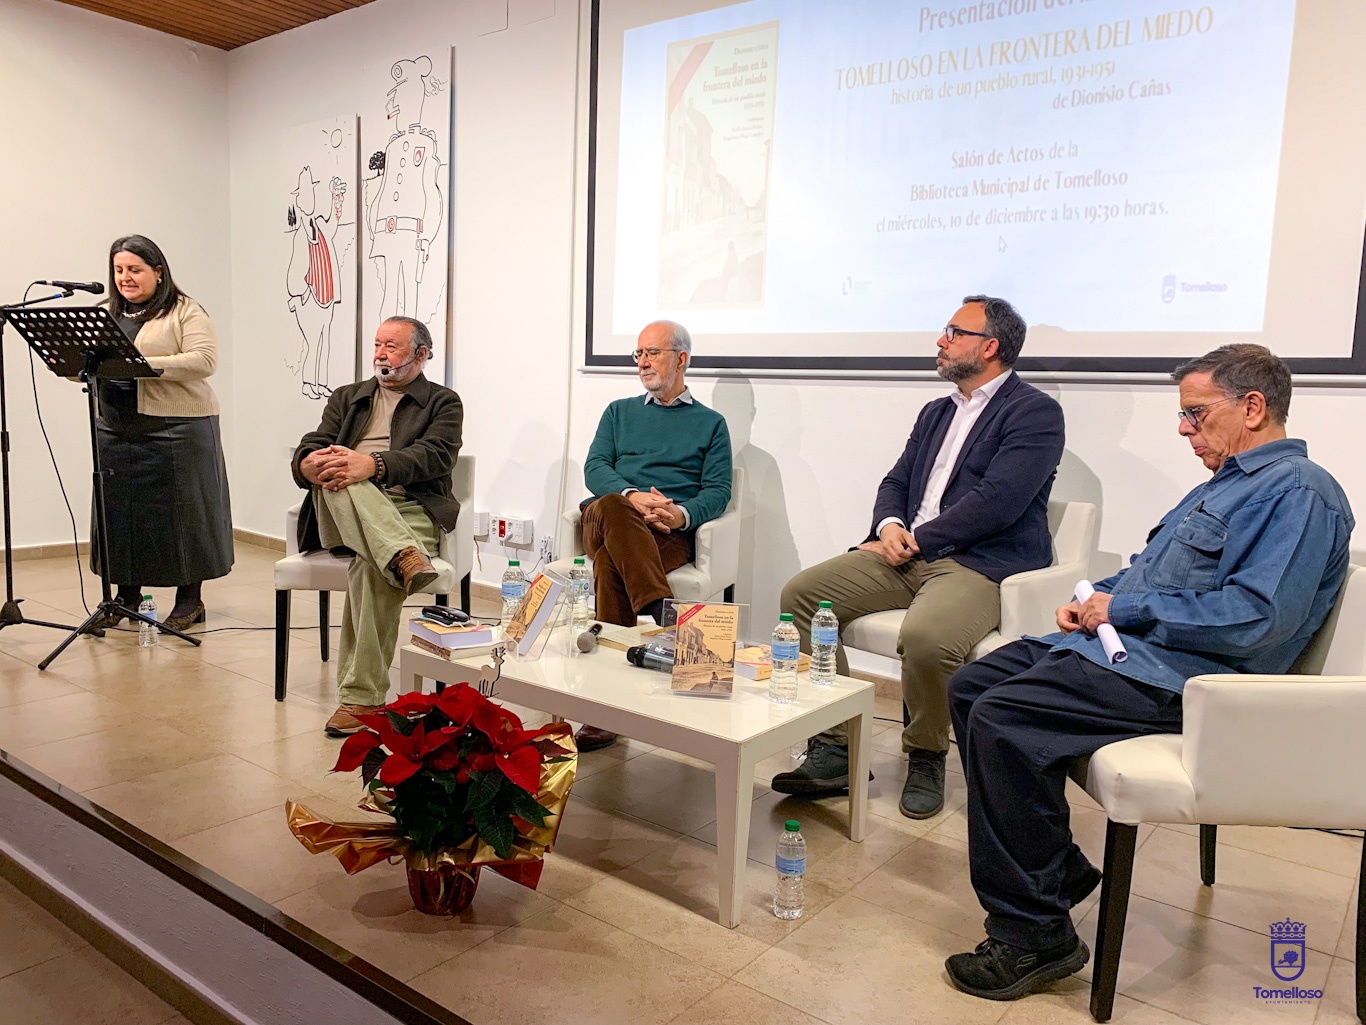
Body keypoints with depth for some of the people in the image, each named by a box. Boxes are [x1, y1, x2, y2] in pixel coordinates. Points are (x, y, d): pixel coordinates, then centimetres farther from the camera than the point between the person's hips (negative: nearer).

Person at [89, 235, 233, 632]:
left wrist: (143, 364, -21)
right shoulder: (104, 314, 17)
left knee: (179, 510, 0)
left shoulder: (185, 312, -1)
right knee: (118, 509, 8)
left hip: (176, 430, -6)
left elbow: (204, 360, -14)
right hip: (116, 431, 6)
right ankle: (127, 594, 23)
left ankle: (190, 598, 12)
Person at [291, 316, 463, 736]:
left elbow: (435, 456, -6)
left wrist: (372, 464, -24)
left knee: (371, 567, -35)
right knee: (336, 476, -33)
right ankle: (404, 556, -53)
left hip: (409, 509, -3)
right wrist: (309, 465, -15)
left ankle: (362, 696, -31)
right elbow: (308, 450, 13)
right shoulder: (347, 398, 28)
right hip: (340, 510, 3)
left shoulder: (443, 402, 15)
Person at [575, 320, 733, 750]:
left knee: (611, 564, -35)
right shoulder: (619, 412, 27)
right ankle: (664, 616, -47)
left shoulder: (710, 423, 20)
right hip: (610, 521, 2)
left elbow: (718, 490, 7)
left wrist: (684, 514, -17)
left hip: (670, 533, -2)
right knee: (612, 508, -37)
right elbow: (594, 468, 11)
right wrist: (632, 496, -12)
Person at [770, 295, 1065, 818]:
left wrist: (916, 540, -12)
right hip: (909, 555, 8)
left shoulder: (1035, 412, -3)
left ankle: (926, 757, -6)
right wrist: (889, 525, -3)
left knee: (926, 637, -37)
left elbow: (995, 503, -15)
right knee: (802, 593, -11)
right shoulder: (936, 412, 23)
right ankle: (833, 746, -6)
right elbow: (896, 482, 20)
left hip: (983, 564, -7)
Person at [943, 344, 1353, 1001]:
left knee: (1000, 720, -27)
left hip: (1175, 676, -11)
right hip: (1117, 644, 11)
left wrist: (1126, 608, -15)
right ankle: (1058, 872, 8)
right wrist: (1091, 600, 9)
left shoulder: (1298, 491, -10)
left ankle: (1034, 937, -14)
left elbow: (1256, 617, -23)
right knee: (970, 689, 3)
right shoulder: (1227, 483, 23)